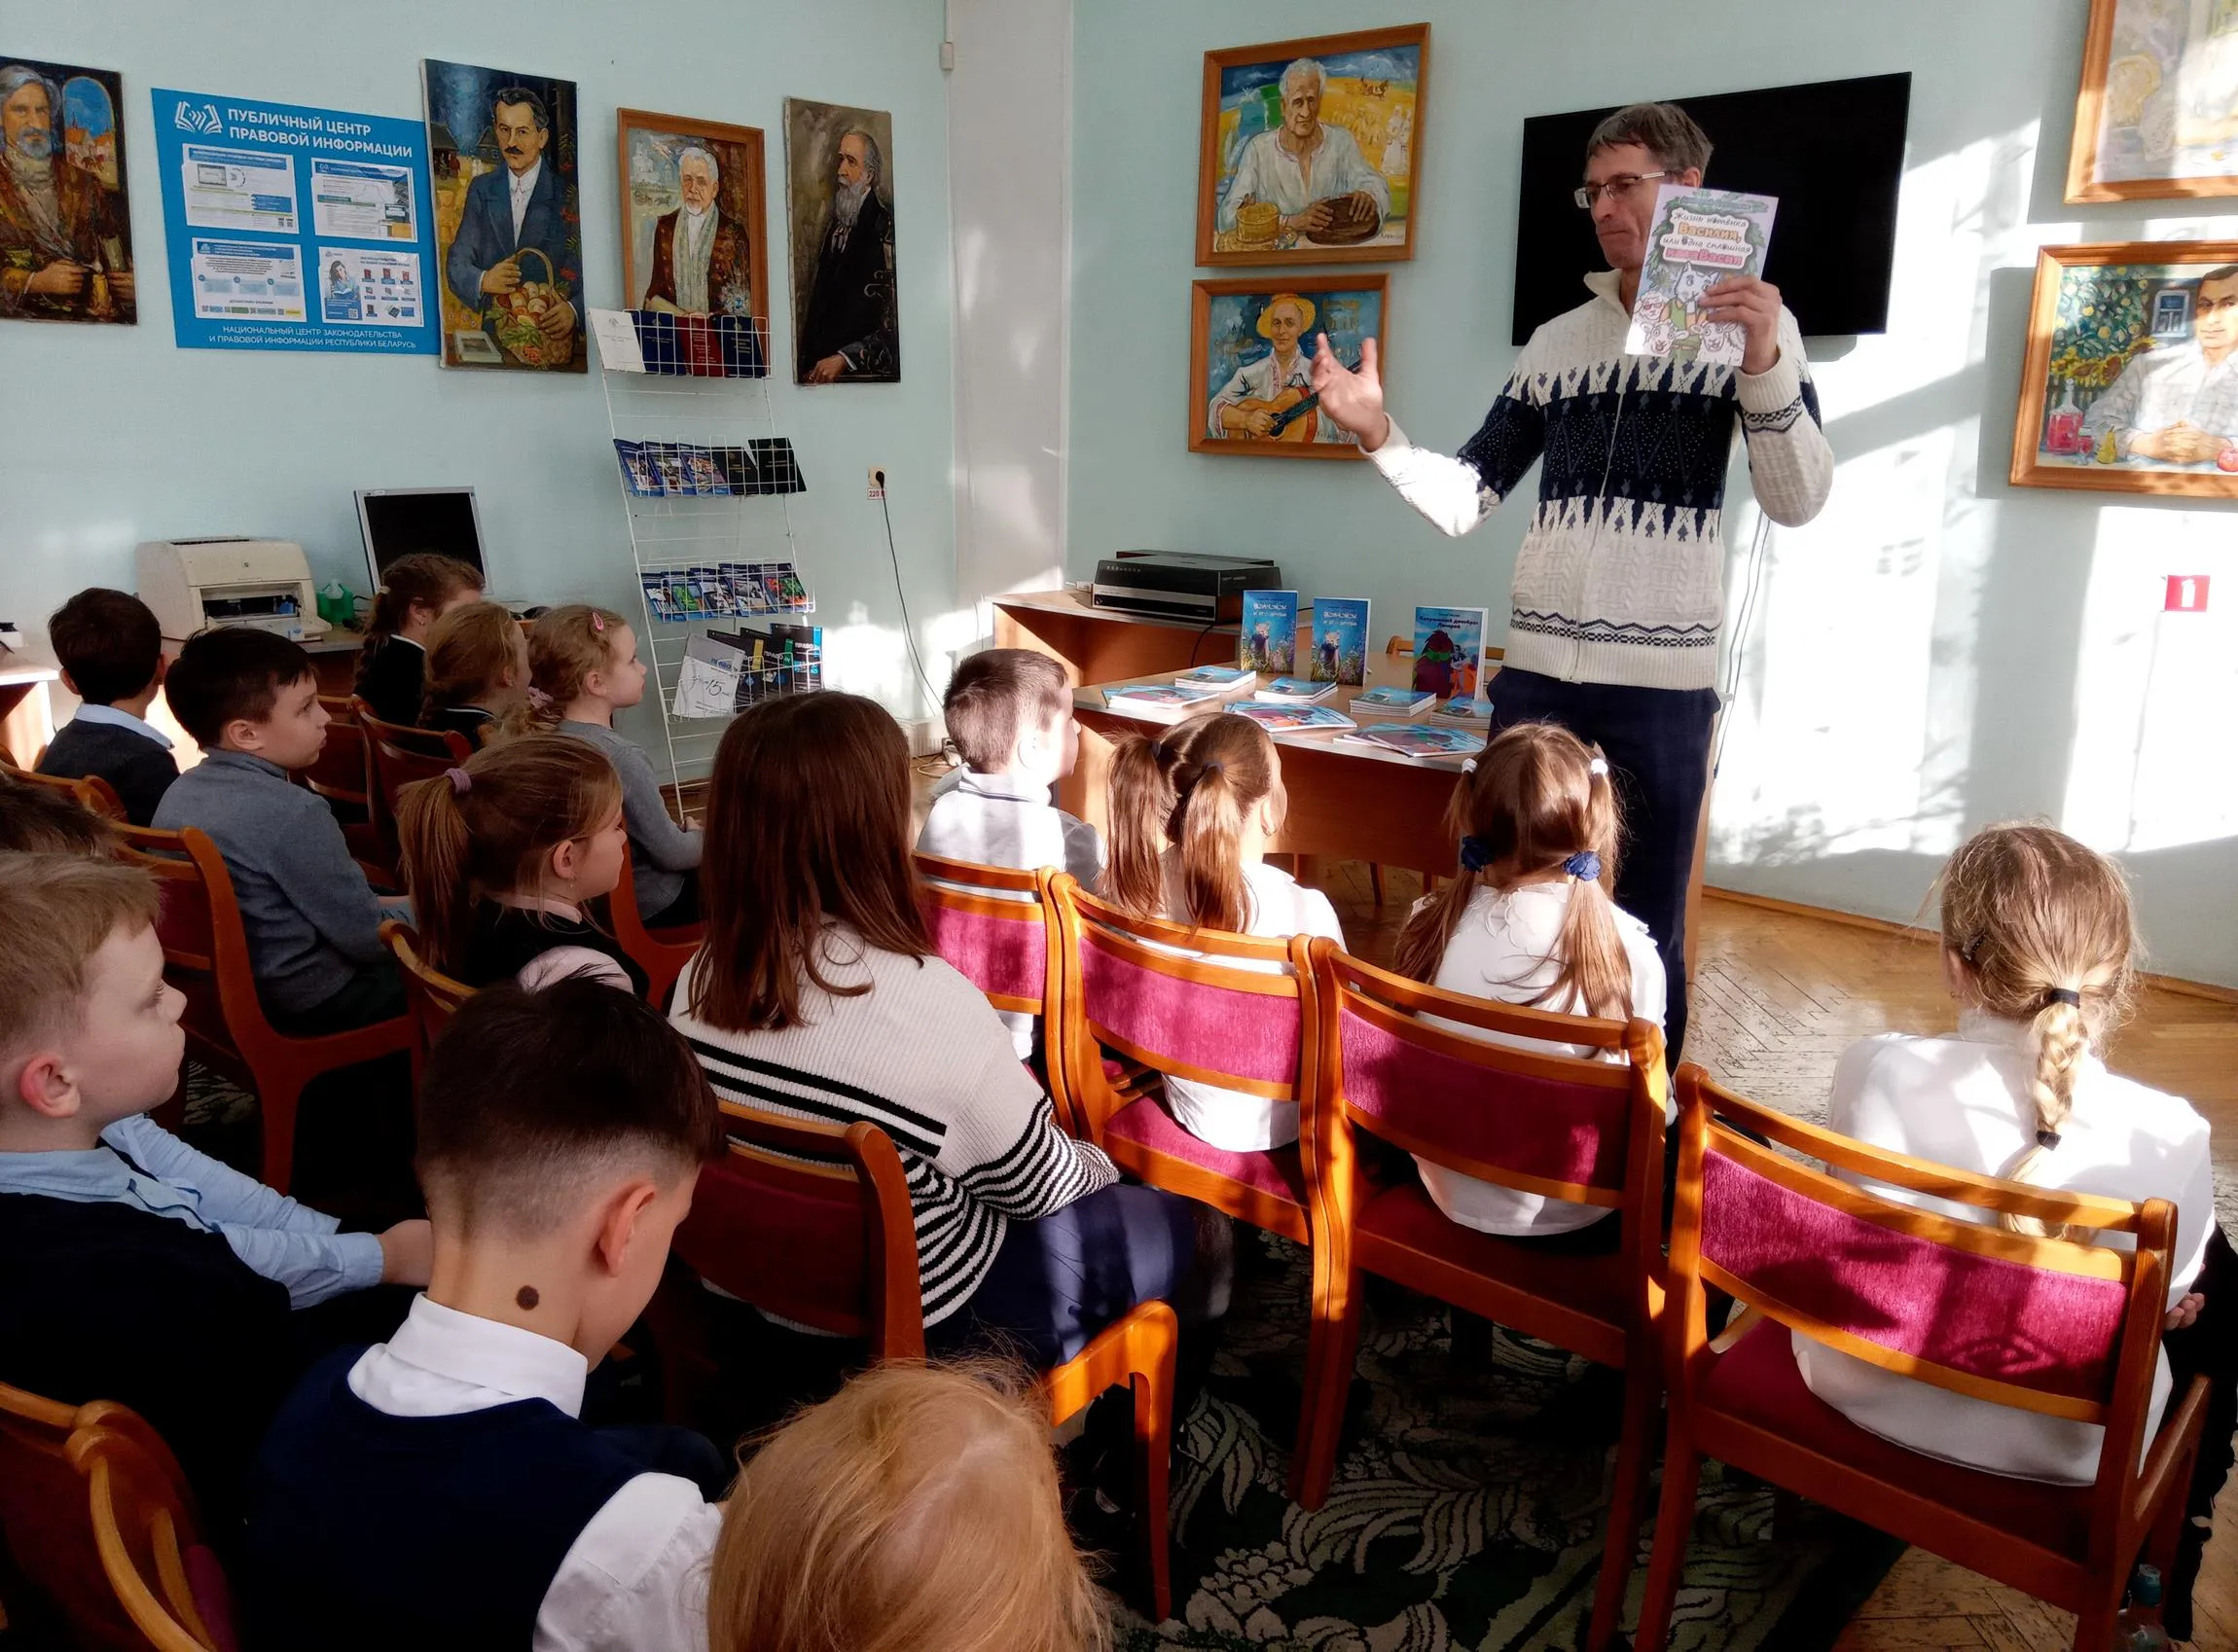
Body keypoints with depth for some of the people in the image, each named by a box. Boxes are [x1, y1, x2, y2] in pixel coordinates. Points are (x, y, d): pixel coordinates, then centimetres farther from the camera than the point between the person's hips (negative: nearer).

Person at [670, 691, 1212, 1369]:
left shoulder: (699, 983, -12)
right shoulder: (932, 1003, -33)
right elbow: (1041, 1185, -16)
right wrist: (1100, 1166, 7)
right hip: (916, 1328, -6)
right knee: (1167, 1220, 17)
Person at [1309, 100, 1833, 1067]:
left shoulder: (1753, 326, 2)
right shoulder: (1554, 342, 12)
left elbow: (1797, 503, -10)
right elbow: (1465, 502, 8)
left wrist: (1764, 365, -23)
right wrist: (1378, 434, -7)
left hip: (1660, 684, -3)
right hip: (1534, 672, 4)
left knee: (1643, 931, 6)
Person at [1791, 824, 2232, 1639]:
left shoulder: (1874, 1069, -24)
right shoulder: (2166, 1137, -26)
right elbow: (2169, 1296, -8)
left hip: (1857, 1388, 2)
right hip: (2052, 1450, -2)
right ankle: (2162, 1563, 43)